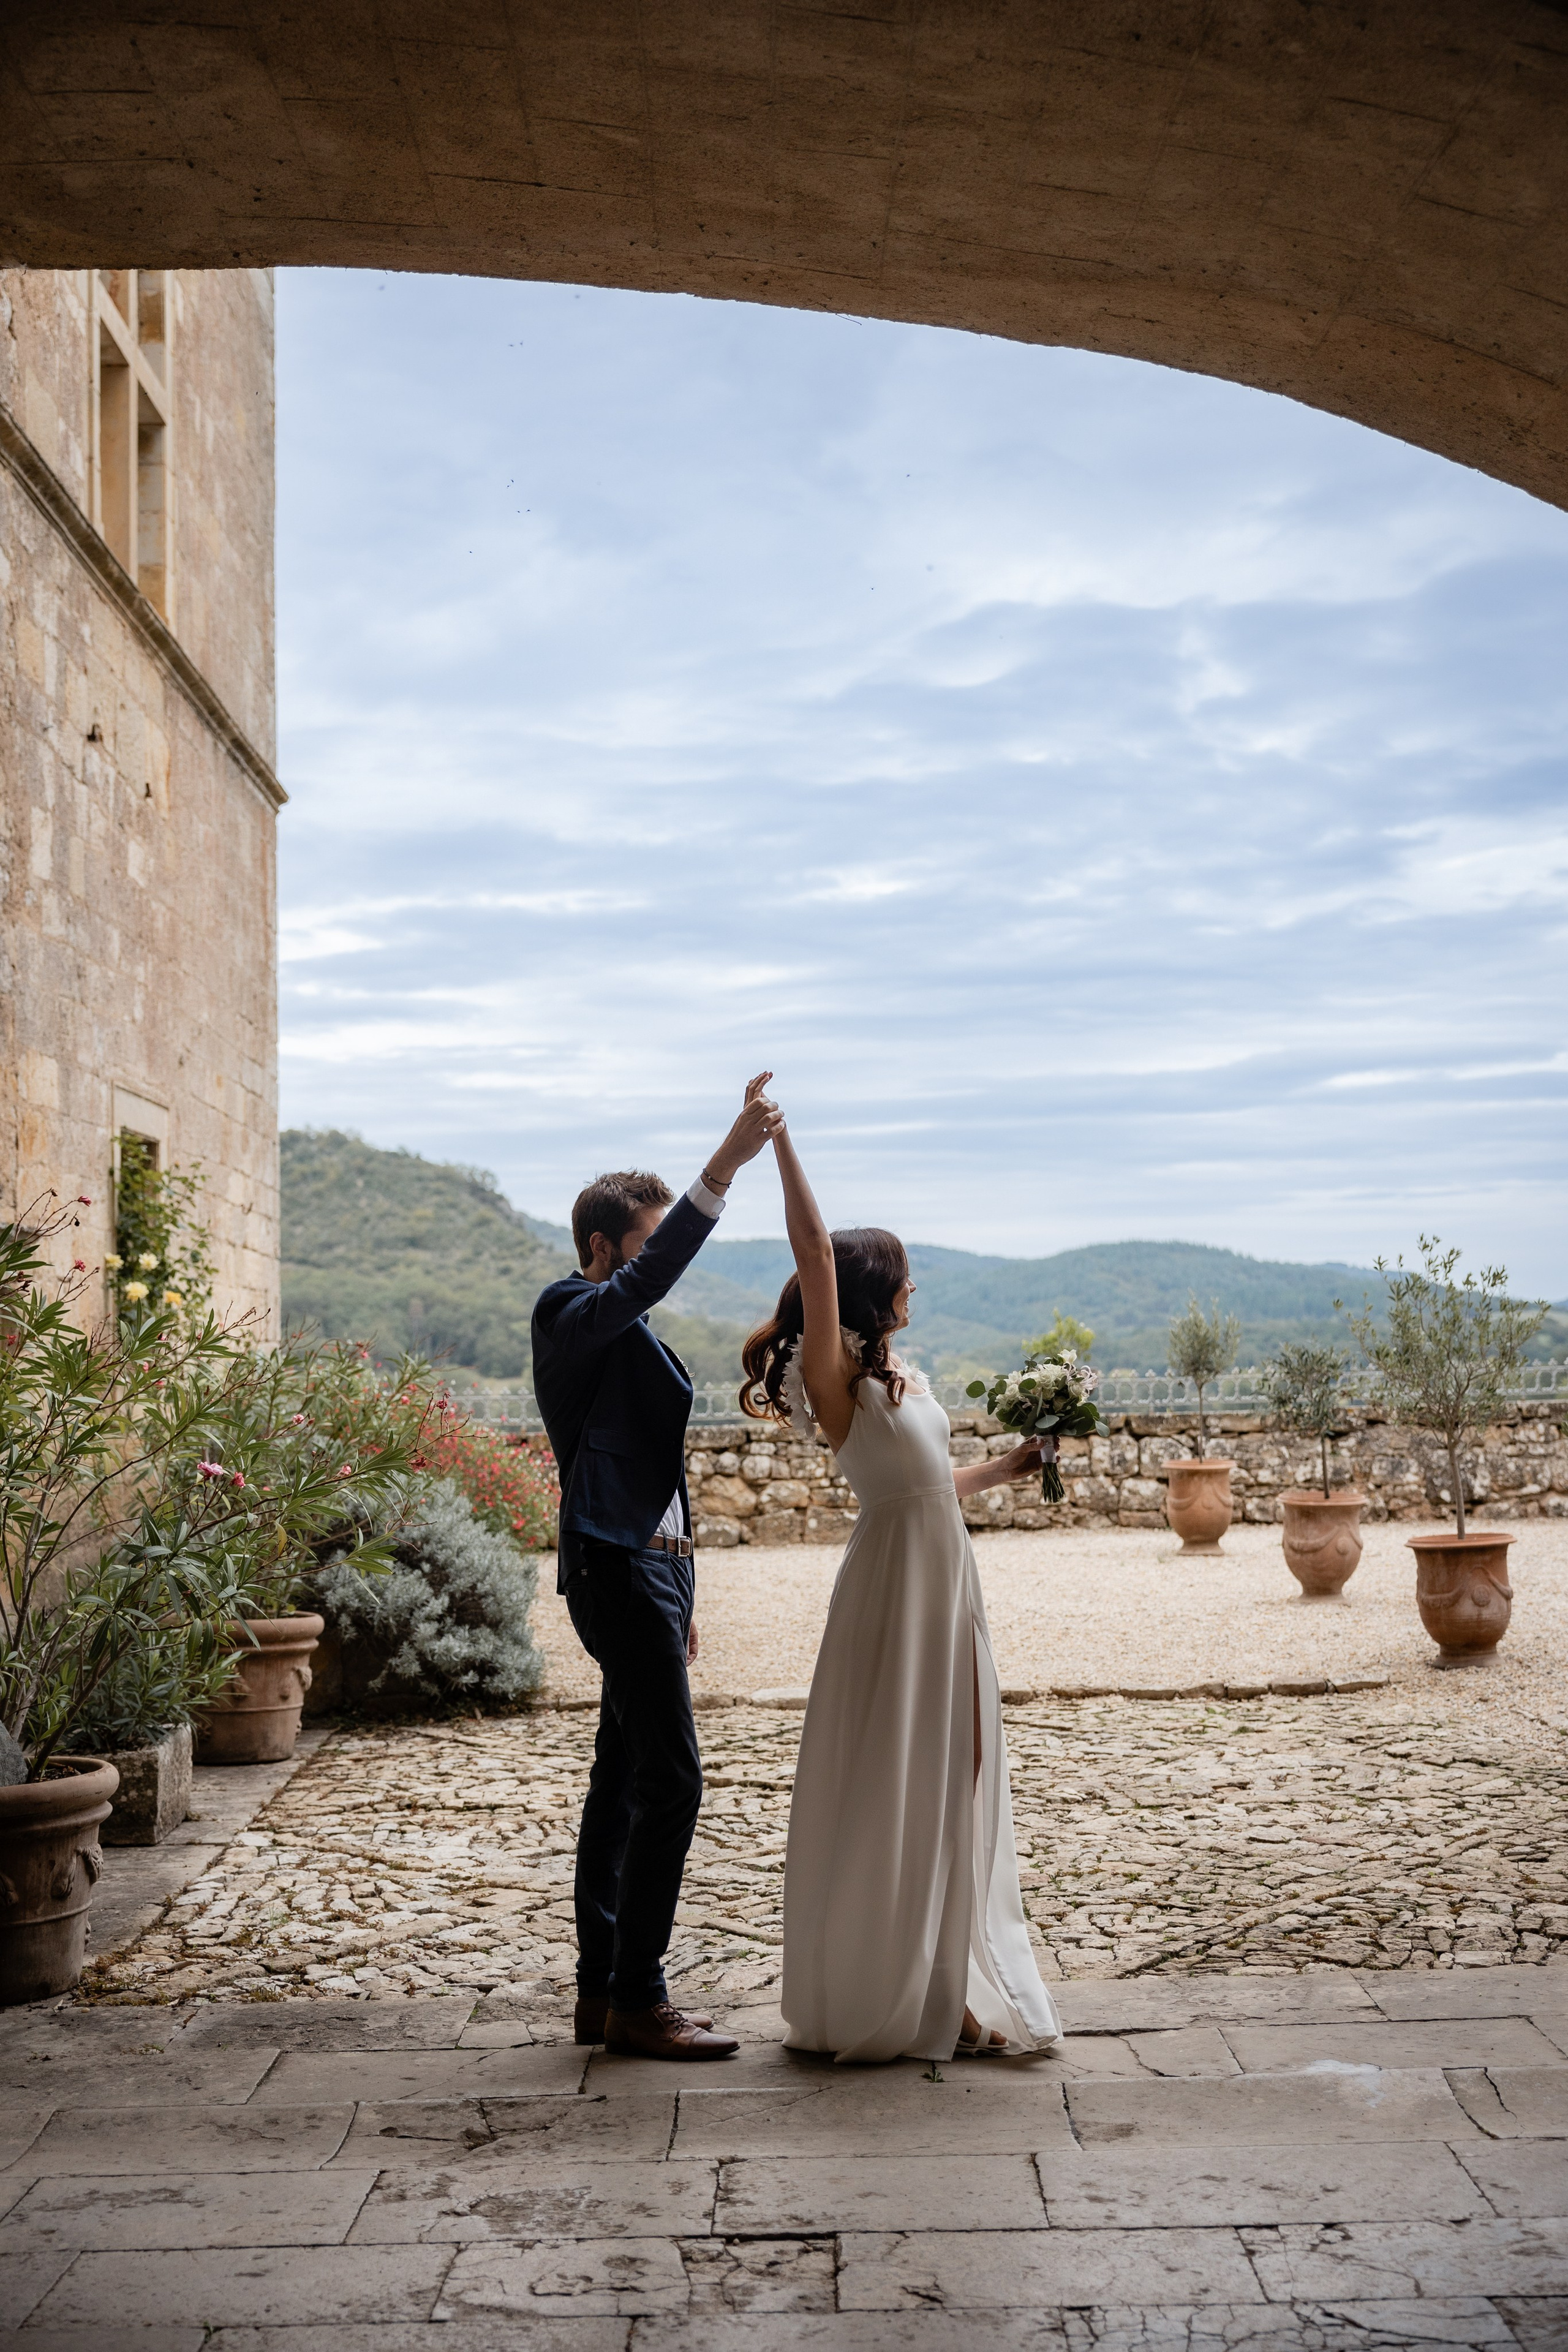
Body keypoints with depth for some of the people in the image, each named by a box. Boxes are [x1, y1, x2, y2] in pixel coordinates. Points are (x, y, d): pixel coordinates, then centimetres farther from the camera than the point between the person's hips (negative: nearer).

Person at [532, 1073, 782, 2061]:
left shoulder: (631, 1338, 20)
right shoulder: (576, 1316, -9)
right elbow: (651, 1279, -32)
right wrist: (727, 1164, -37)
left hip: (649, 1566, 10)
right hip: (619, 1571, -10)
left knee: (625, 1779, 12)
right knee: (670, 1778, -11)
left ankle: (603, 1988, 19)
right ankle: (637, 1998, -3)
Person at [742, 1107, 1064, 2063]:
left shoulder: (895, 1372, 14)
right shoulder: (835, 1372, -11)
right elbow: (813, 1250, -23)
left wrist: (1007, 1467, 25)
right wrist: (779, 1139, -25)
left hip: (948, 1581, 9)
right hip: (896, 1581, -9)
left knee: (949, 1782, 14)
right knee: (889, 1789, -1)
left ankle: (941, 1982, 25)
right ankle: (881, 1997, 11)